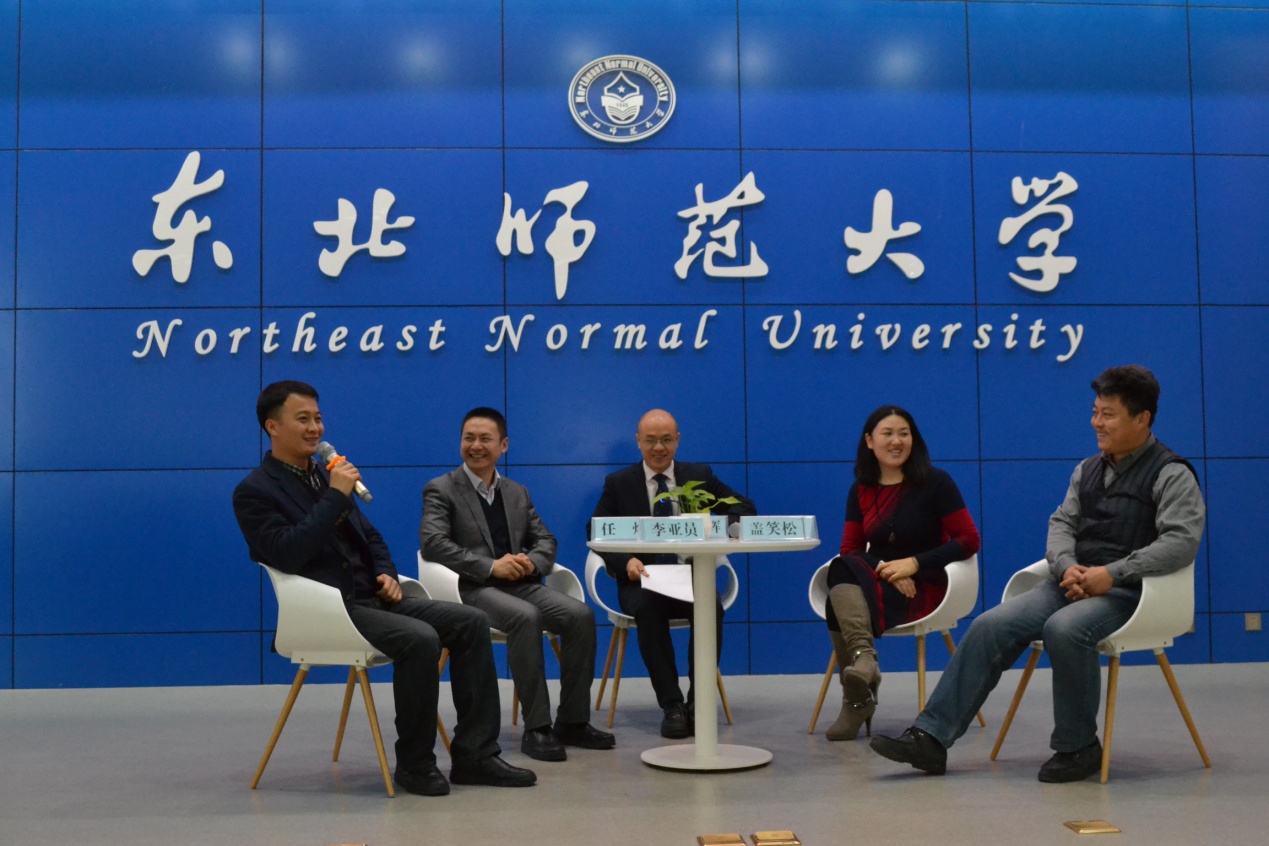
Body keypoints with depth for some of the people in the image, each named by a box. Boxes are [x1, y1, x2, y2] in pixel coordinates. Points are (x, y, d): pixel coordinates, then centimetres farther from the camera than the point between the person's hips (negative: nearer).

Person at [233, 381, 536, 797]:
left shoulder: (325, 475, 18)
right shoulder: (253, 492, -5)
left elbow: (370, 537, 24)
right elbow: (287, 555, -21)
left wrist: (387, 574, 4)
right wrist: (335, 497, -19)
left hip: (369, 598, 8)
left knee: (471, 622, -8)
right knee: (420, 639, -31)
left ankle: (474, 755, -6)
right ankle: (414, 762, -12)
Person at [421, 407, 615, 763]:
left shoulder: (518, 492, 20)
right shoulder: (441, 489, 3)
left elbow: (546, 540, 17)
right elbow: (432, 543, -12)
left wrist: (532, 561, -8)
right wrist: (490, 566, -20)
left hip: (520, 583, 5)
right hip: (472, 588, -5)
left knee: (581, 614, -20)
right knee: (526, 617, -35)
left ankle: (572, 722, -10)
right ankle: (536, 728, -25)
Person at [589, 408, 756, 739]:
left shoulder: (699, 476, 10)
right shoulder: (618, 483, 8)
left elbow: (745, 507, 9)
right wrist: (625, 561, -16)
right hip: (641, 579, -1)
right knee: (648, 608, -35)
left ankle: (698, 701, -20)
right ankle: (671, 706, -27)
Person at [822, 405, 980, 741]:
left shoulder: (935, 482, 0)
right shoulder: (861, 490, 11)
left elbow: (969, 540, -3)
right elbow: (849, 549, 8)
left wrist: (914, 563, -14)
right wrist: (884, 569, -13)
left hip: (924, 586, -4)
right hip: (873, 582, 4)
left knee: (839, 601, -32)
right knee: (841, 570, -33)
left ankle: (857, 700, -34)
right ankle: (864, 657, -47)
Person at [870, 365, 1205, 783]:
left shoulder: (1172, 474, -4)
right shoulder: (1088, 469, 17)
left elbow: (1181, 541, -16)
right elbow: (1061, 523, 14)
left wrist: (1113, 573, -23)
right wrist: (1067, 567, -8)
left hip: (1127, 591, -6)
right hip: (1074, 584, 7)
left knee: (1064, 629, -36)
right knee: (990, 626, -13)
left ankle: (1078, 746, -14)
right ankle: (931, 736, -13)